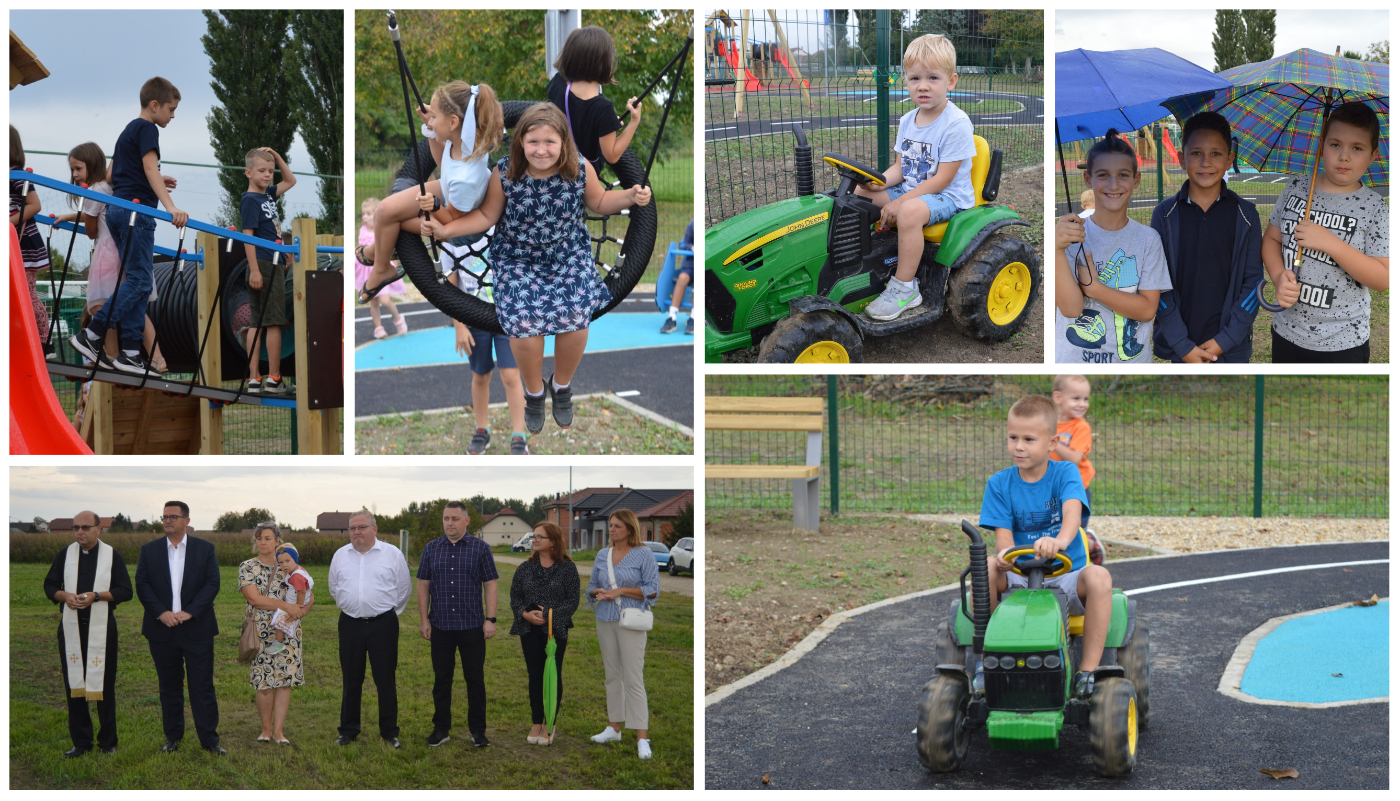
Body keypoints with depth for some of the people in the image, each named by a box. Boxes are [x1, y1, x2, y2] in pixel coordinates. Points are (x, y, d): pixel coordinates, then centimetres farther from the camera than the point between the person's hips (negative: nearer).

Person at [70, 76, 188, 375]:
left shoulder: (128, 130, 23)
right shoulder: (147, 129, -6)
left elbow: (111, 174, 26)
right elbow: (150, 167, -20)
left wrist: (156, 183, 23)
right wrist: (170, 207, -33)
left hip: (118, 211, 10)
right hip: (137, 211, -10)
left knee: (136, 280, 8)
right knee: (139, 281, -12)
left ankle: (130, 352, 2)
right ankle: (91, 335, -17)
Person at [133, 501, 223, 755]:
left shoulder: (205, 549, 4)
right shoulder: (149, 550, 7)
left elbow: (212, 584, -3)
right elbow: (142, 584, 0)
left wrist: (189, 612, -14)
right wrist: (161, 612, -14)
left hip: (196, 627, -2)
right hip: (162, 629, 2)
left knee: (202, 686, -2)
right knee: (169, 686, 9)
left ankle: (209, 739, 3)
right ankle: (173, 736, 18)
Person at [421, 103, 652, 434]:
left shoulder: (581, 169, -13)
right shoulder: (504, 173, -16)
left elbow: (599, 202, 6)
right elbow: (487, 216, -1)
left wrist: (630, 196, -10)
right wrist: (447, 230, -11)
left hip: (569, 255, 1)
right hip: (519, 259, -1)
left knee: (576, 318, -22)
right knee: (524, 322, -23)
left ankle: (562, 385, 11)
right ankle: (534, 390, 10)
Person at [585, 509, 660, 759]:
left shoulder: (643, 555, -5)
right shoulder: (602, 556, 11)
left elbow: (653, 589, -9)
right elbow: (592, 585, 19)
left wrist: (621, 591, -16)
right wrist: (598, 592, -4)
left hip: (630, 621, -6)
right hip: (605, 620, 6)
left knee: (633, 678, -10)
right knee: (612, 675, 11)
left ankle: (642, 738, -12)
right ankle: (614, 727, 19)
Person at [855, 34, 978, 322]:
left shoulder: (956, 124, -18)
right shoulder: (908, 121, 7)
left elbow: (941, 180, -21)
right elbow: (901, 168, 11)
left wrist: (899, 202, -24)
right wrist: (880, 181, -13)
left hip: (949, 198, -9)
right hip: (911, 191, 9)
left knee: (910, 211, -37)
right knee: (859, 192, -1)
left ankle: (904, 287, -28)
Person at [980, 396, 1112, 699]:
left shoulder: (1065, 473, -4)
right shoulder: (999, 484, 2)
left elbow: (1072, 511, -25)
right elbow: (1004, 536, -7)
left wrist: (1060, 540, -50)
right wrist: (1005, 553, -34)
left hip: (1065, 575, -1)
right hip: (1019, 579, 1)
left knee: (1099, 577, -33)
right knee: (985, 568, -29)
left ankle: (1088, 671, -29)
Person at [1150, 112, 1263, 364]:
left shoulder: (1245, 215, -1)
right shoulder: (1165, 215, -1)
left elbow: (1253, 281, 0)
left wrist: (1225, 340, -9)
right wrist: (1182, 345, -10)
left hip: (1232, 345, 0)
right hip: (1181, 347, 0)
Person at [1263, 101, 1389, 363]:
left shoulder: (1374, 208, -11)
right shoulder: (1296, 188, 0)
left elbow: (1384, 279, -16)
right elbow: (1272, 238, 7)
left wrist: (1329, 243, -25)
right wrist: (1279, 277, -14)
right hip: (1288, 330, 3)